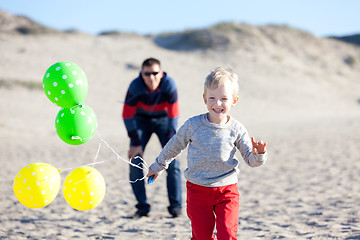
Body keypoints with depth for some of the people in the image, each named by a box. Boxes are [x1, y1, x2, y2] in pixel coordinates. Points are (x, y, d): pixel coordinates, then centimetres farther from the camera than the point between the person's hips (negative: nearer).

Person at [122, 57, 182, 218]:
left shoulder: (169, 85, -29)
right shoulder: (135, 87, -28)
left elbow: (173, 115, -21)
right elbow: (127, 116, -18)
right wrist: (136, 143, -18)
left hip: (163, 119, 0)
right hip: (141, 120, 0)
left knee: (172, 161, -12)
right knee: (135, 161, -11)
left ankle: (175, 205, -3)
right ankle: (142, 206, -2)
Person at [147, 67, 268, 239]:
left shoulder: (236, 129, -4)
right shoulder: (193, 125, -5)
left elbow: (251, 160, 1)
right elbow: (174, 146, 11)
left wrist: (259, 154, -23)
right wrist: (158, 166, 23)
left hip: (227, 191, 0)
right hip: (198, 191, 1)